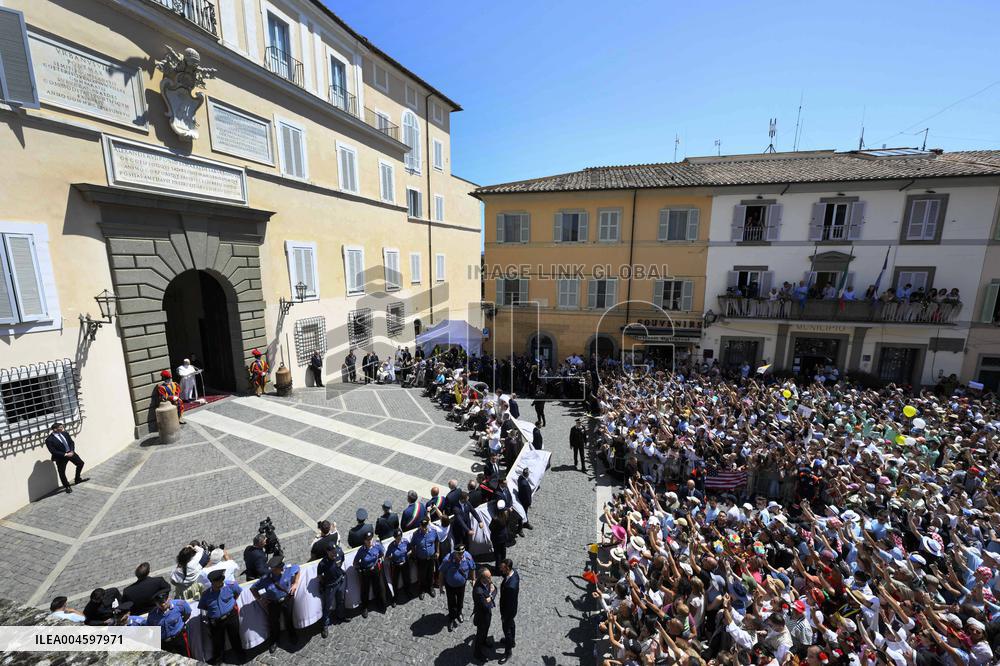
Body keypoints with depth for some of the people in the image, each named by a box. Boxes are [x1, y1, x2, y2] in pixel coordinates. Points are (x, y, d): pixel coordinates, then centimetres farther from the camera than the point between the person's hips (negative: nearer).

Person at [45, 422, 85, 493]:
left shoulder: (65, 433, -3)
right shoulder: (49, 440, -19)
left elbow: (72, 442, 3)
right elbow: (53, 451, -20)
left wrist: (72, 451, -11)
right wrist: (65, 455, -23)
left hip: (70, 453, 5)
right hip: (61, 457, -5)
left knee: (80, 463, 14)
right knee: (62, 472, 6)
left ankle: (77, 479, 35)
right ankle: (67, 487, 24)